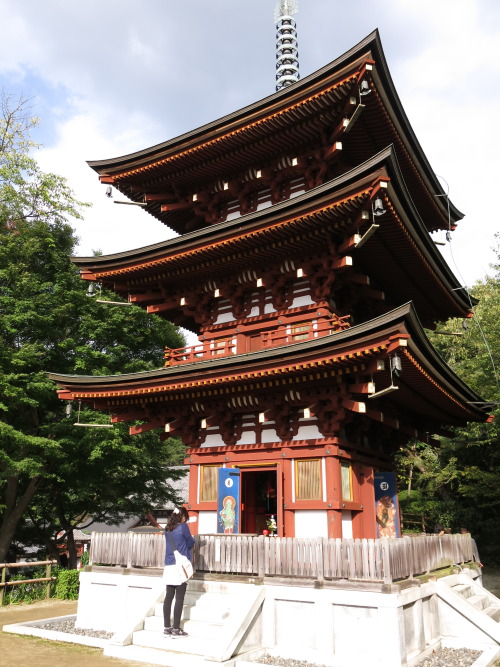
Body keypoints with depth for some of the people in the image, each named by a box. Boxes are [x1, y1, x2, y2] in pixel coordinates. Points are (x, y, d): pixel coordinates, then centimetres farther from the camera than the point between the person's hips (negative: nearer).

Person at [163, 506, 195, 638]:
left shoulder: (167, 529, 10)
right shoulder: (183, 527, -8)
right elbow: (191, 544, 1)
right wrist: (191, 538, 21)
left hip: (169, 567, 6)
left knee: (168, 597, 9)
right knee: (179, 598, 0)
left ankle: (167, 628, 13)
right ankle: (176, 629, 3)